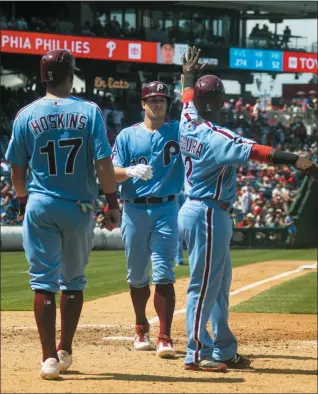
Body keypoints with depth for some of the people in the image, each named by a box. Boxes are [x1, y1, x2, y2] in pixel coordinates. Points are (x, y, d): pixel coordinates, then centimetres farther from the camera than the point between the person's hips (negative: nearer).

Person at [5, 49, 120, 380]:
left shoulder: (26, 115, -2)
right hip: (79, 208, 0)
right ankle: (65, 352, 21)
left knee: (43, 281, 1)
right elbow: (103, 163, -10)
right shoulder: (89, 112, -5)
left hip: (40, 206, 0)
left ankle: (49, 358, -6)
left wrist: (23, 202, 19)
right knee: (73, 281, 15)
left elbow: (17, 169, 3)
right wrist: (112, 204, -1)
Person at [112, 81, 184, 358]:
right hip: (134, 210, 1)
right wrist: (132, 171, -23)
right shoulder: (127, 136, 6)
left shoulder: (178, 131, 6)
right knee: (137, 275, 11)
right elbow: (113, 172, -1)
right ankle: (142, 329, 30)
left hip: (166, 210, -1)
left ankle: (165, 338, -16)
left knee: (163, 274, -11)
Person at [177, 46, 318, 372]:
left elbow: (188, 96, 26)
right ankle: (197, 354, -3)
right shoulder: (215, 137, -20)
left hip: (196, 211, 10)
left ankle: (224, 351, 19)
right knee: (204, 285, -6)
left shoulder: (188, 124, 4)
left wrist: (189, 73, 44)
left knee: (219, 285, 14)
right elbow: (254, 151, -33)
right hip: (208, 215, -10)